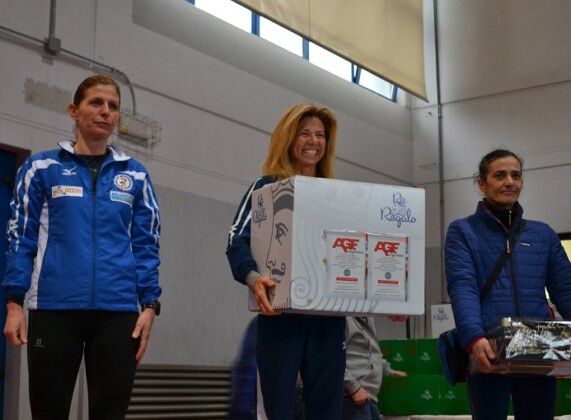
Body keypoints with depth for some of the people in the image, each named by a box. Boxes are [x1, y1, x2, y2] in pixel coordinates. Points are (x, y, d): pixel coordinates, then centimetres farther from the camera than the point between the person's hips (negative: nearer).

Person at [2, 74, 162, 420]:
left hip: (118, 311, 1)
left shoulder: (135, 175, 10)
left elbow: (147, 245, 9)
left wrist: (149, 305, -1)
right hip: (55, 308, -1)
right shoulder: (42, 168, 6)